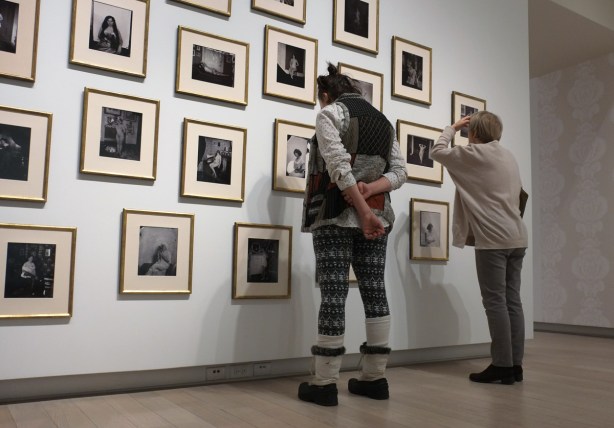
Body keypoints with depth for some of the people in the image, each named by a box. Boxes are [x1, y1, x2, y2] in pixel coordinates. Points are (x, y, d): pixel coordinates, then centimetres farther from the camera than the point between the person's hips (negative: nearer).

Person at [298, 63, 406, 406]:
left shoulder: (330, 113, 1)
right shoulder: (384, 120, 20)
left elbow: (338, 166, -13)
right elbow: (399, 171, 9)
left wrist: (363, 211, -15)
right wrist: (369, 190, -6)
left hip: (336, 214, -6)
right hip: (378, 215, 6)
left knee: (334, 293, -5)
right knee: (375, 291, 6)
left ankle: (325, 383, -1)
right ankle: (375, 378, 12)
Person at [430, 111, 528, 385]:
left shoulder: (474, 154, -4)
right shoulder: (509, 157, 19)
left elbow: (437, 152, 7)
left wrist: (452, 128, 19)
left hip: (493, 239, -8)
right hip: (517, 237, 8)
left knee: (495, 302, -5)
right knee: (512, 300, 7)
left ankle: (502, 365, -2)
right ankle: (515, 364, 11)